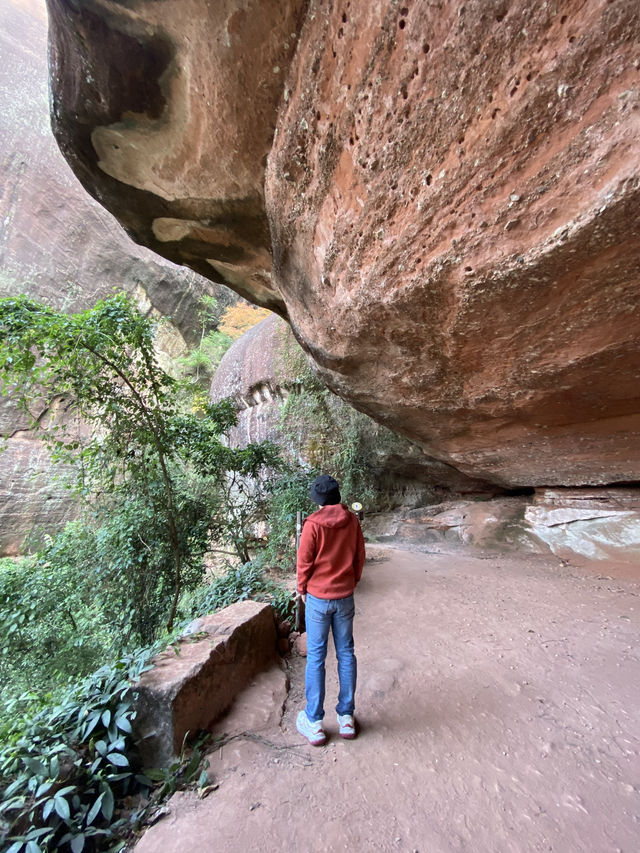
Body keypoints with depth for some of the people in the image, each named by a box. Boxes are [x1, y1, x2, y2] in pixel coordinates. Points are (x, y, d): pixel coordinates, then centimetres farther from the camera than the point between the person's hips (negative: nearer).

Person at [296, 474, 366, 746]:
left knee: (316, 658, 12)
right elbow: (360, 557, 2)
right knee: (346, 654, 17)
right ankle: (346, 717, 31)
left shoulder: (313, 523, -19)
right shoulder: (352, 521, -7)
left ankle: (314, 723, 25)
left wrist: (302, 589, 4)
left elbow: (304, 561, -12)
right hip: (345, 598, 4)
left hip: (318, 598, -3)